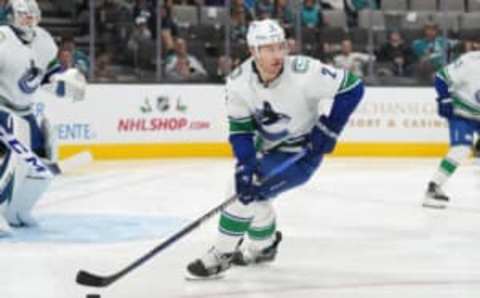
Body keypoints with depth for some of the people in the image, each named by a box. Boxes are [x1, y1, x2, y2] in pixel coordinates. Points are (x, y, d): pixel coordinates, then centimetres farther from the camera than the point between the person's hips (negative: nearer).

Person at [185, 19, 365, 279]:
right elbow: (240, 129, -12)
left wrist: (329, 129, -23)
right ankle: (263, 246, 46)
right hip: (265, 145, 6)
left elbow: (353, 87, -23)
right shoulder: (239, 81, -19)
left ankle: (221, 254, -1)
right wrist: (245, 166, -25)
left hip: (301, 151, -6)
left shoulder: (304, 73, -32)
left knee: (248, 192, -18)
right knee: (245, 184, 19)